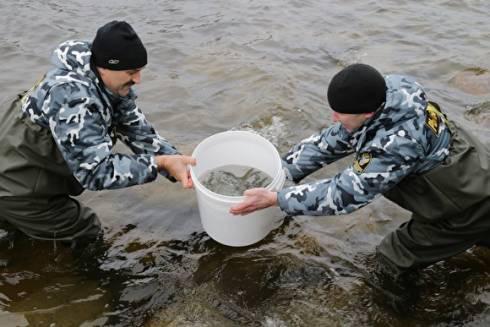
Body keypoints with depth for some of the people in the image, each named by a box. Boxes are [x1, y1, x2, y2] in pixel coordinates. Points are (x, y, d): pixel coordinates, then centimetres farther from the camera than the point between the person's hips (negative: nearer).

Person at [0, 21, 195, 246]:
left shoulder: (111, 83, -8)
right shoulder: (72, 97, -35)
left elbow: (138, 131, -3)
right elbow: (97, 171, -36)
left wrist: (176, 163, -15)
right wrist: (160, 163, -35)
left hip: (43, 171, 8)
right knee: (86, 233, 5)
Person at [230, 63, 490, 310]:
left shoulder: (398, 142, -39)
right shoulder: (380, 103, -14)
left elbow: (344, 193, -30)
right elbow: (328, 143, -5)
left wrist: (273, 199, -26)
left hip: (469, 207, -7)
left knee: (391, 262, 1)